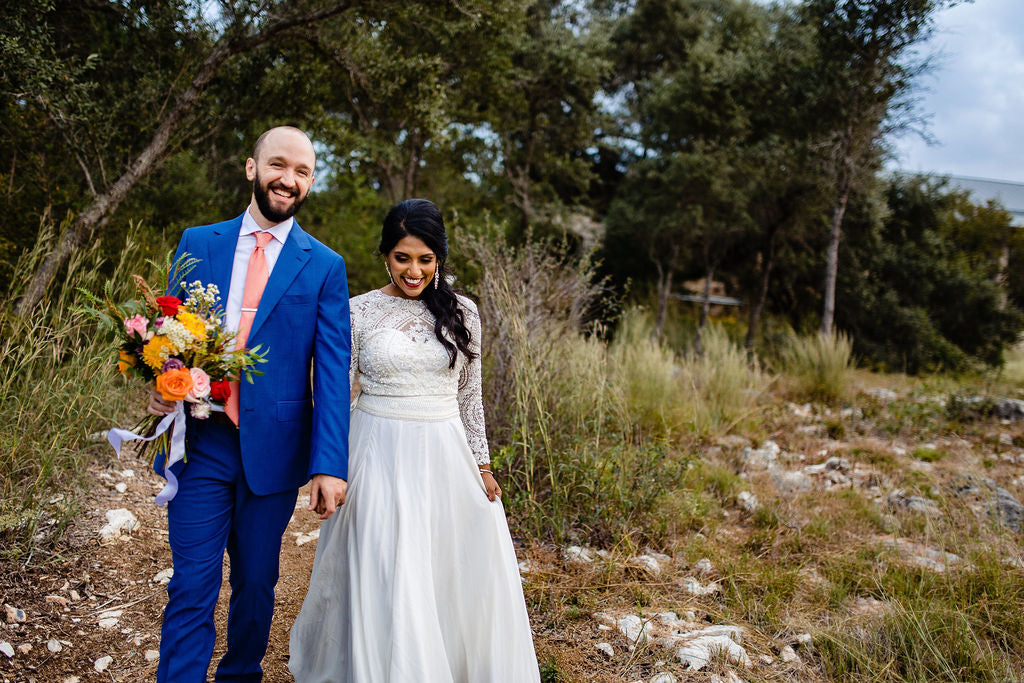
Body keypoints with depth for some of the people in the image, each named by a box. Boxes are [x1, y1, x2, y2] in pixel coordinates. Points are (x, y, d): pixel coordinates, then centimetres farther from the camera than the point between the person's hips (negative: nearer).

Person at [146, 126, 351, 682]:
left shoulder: (324, 267, 1)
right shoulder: (198, 243, 6)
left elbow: (332, 371, -5)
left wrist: (329, 464, -12)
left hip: (273, 451, 0)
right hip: (199, 444, 0)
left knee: (256, 584, 15)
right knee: (191, 589, 2)